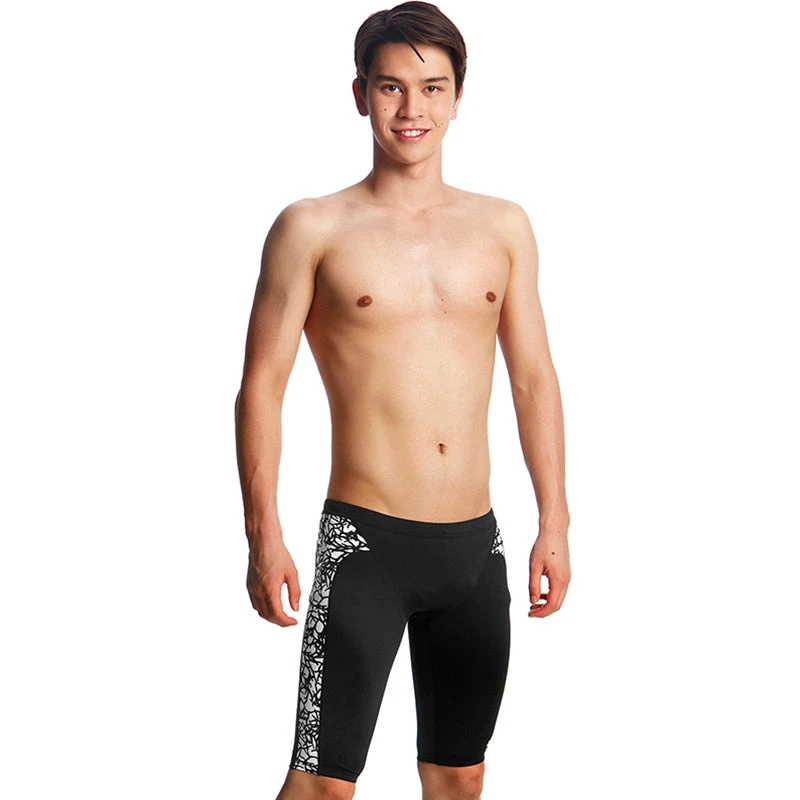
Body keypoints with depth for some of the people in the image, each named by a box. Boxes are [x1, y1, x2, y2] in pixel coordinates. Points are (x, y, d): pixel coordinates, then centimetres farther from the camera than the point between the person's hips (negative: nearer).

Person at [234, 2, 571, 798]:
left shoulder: (503, 226, 8)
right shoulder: (312, 229, -3)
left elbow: (533, 377, 11)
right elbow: (262, 384, -3)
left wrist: (554, 522, 7)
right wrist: (263, 535, -9)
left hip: (475, 544, 4)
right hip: (366, 542, -4)